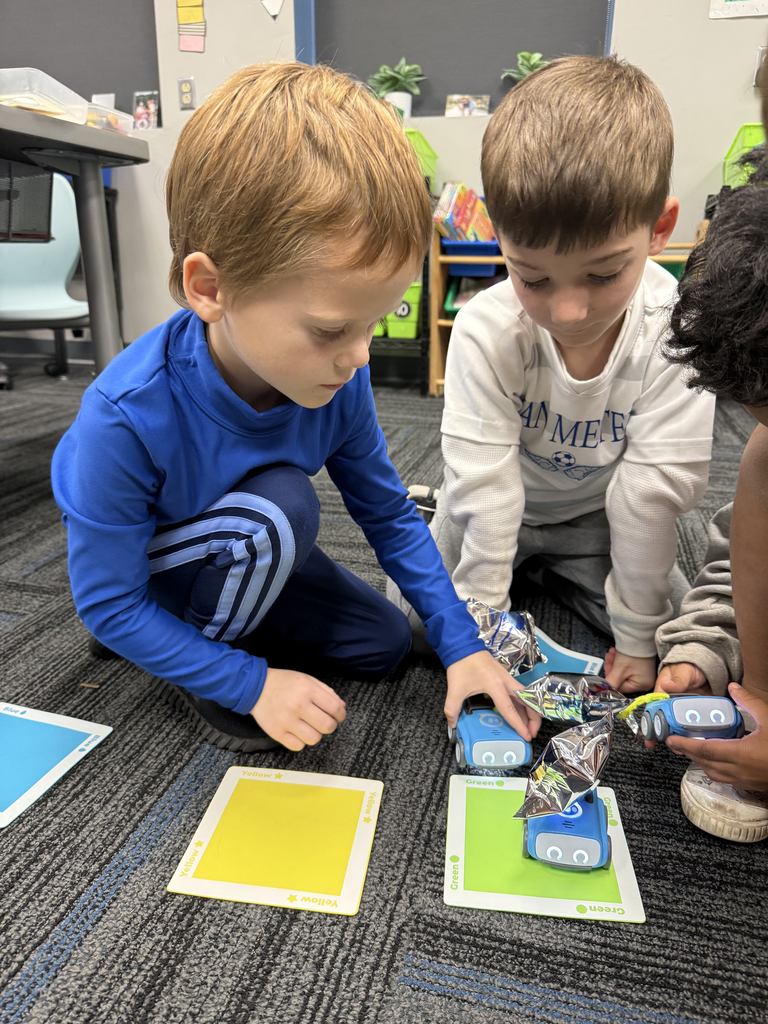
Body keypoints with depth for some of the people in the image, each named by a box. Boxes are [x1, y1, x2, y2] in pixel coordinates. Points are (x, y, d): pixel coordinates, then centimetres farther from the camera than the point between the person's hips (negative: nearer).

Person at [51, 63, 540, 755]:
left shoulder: (338, 379, -22)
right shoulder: (125, 418, -37)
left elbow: (390, 516, -8)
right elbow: (108, 604, -24)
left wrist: (461, 644, -11)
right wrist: (251, 683, -23)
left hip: (251, 546, 6)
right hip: (141, 573, -5)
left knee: (385, 646, 7)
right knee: (283, 507, -33)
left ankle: (218, 614, 21)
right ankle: (203, 664, -6)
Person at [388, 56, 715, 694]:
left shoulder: (673, 331, -27)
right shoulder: (484, 331, -29)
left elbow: (655, 488, -23)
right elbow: (484, 485, -26)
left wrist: (636, 635, -17)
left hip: (596, 514, 1)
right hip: (498, 509, -1)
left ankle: (551, 570, 17)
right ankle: (519, 571, 18)